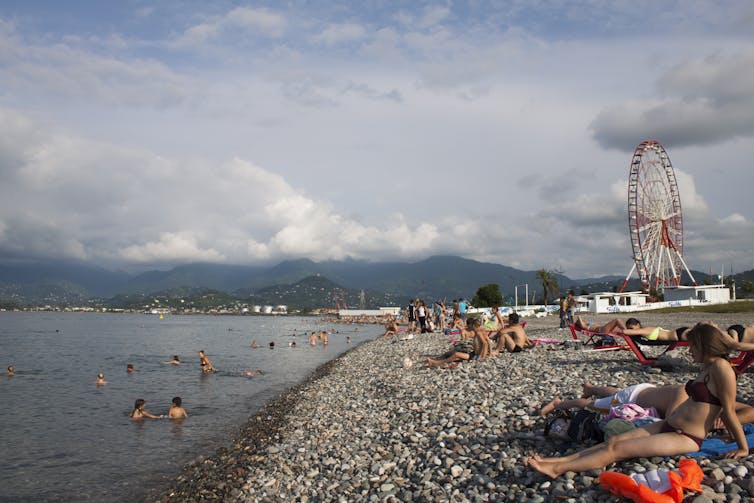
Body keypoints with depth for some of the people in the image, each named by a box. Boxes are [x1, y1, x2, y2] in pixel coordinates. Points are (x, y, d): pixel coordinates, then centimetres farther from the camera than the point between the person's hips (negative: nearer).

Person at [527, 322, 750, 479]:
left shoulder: (721, 367, -15)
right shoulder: (706, 367, 13)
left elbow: (729, 412, -14)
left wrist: (743, 448, -9)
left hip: (685, 439, -9)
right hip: (668, 426, 9)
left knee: (618, 449, -14)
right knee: (614, 440, -2)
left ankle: (558, 469, -13)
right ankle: (558, 460, -4)